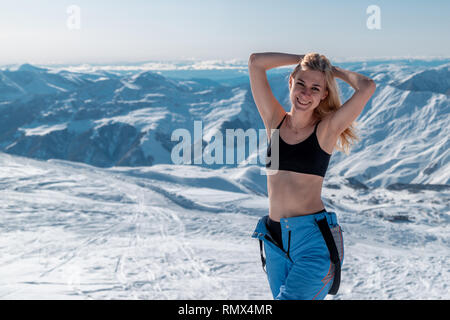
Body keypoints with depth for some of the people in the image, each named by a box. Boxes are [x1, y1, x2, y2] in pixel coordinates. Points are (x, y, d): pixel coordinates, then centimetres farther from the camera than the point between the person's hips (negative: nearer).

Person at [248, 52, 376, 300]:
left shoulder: (326, 129, -2)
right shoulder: (275, 121, 7)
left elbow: (367, 87, -14)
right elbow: (255, 62, 5)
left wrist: (334, 71, 3)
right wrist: (303, 58, 9)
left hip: (314, 237, -4)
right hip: (275, 238, 5)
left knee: (292, 297, -16)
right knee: (281, 295, 12)